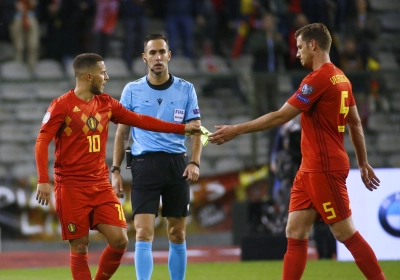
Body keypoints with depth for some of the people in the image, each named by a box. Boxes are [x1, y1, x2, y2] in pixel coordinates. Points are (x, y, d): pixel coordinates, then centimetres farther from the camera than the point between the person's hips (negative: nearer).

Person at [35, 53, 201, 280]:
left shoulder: (106, 103, 9)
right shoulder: (62, 105, -8)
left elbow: (140, 120, 13)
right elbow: (42, 142, -11)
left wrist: (182, 128, 11)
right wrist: (44, 180, -22)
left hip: (101, 185, 5)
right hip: (71, 187, -5)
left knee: (120, 240, -5)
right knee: (80, 247, -3)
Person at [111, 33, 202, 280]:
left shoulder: (186, 89, 5)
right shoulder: (132, 90, 5)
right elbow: (122, 133, 10)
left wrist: (195, 162, -11)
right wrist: (116, 170, 3)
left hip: (177, 164, 1)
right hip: (144, 165, -1)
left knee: (178, 236, 6)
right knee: (144, 234, -11)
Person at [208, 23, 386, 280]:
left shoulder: (319, 79, -16)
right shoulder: (341, 78, 11)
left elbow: (280, 117, -18)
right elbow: (355, 123, 18)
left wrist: (236, 130, -13)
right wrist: (363, 163, 25)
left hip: (324, 169, -9)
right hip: (310, 169, 9)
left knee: (347, 234, -3)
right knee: (295, 234, 5)